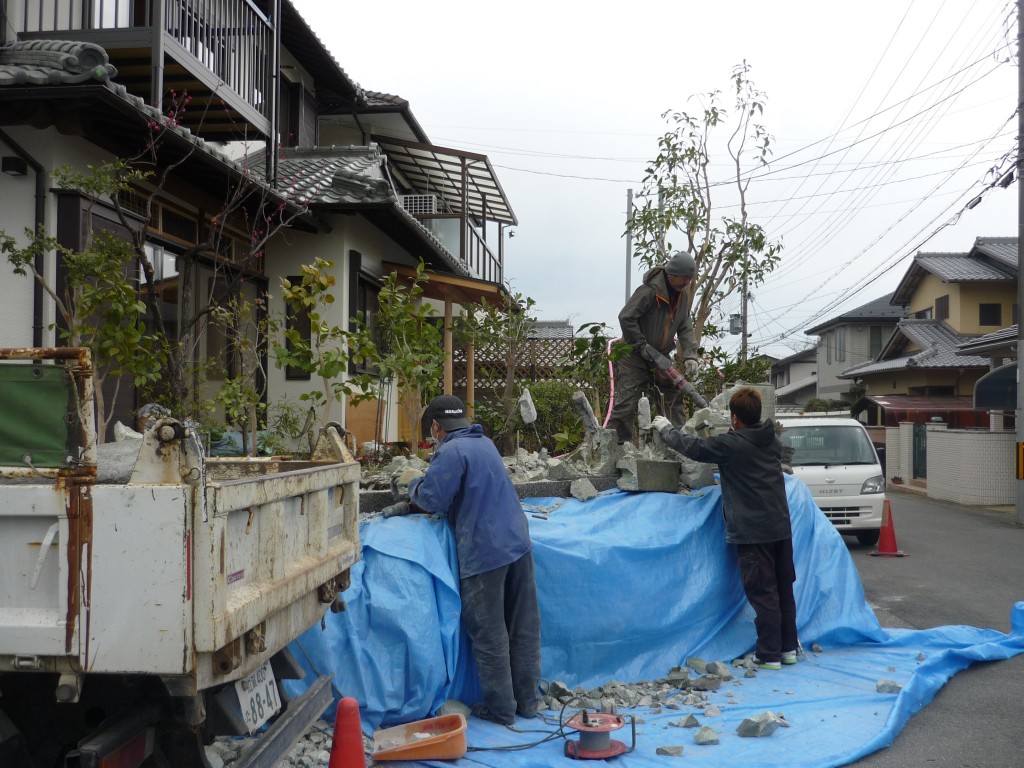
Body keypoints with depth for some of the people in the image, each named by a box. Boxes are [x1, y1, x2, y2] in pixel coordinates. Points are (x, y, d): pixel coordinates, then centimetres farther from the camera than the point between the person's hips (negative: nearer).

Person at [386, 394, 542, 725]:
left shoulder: (451, 451, -12)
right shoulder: (484, 444, 16)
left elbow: (431, 499, -14)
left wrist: (415, 484, 9)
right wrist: (410, 506, 22)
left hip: (484, 552, -8)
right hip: (518, 544, 8)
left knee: (489, 635, 4)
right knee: (524, 628, 13)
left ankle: (500, 708, 12)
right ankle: (527, 700, 22)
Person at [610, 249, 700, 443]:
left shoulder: (683, 296, 3)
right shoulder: (649, 291, -22)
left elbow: (685, 329, 4)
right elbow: (626, 317, -23)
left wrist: (690, 356, -11)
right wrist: (642, 346, -20)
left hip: (661, 356, 7)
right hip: (635, 356, -7)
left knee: (675, 396, 8)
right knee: (626, 403, -11)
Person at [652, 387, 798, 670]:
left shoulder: (731, 444, -16)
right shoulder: (773, 440, 6)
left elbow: (693, 446, -8)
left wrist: (665, 428, 7)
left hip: (752, 532, -7)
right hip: (781, 527, 7)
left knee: (763, 594, -2)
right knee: (784, 590, 14)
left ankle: (769, 655, 3)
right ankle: (788, 648, 23)